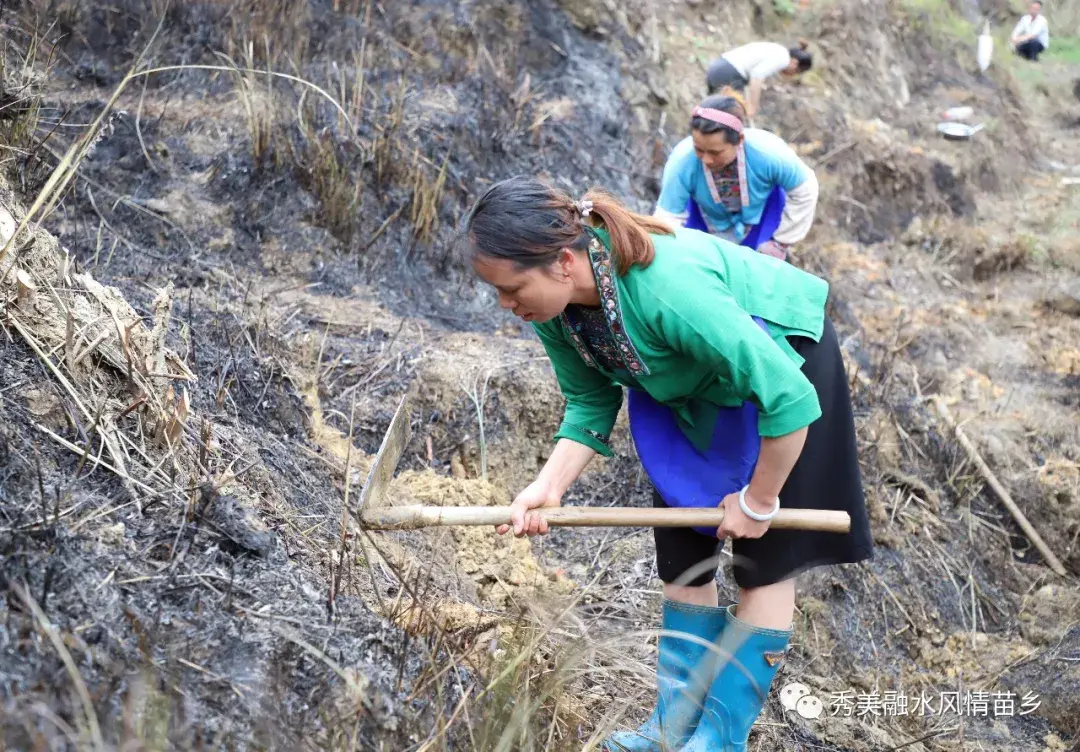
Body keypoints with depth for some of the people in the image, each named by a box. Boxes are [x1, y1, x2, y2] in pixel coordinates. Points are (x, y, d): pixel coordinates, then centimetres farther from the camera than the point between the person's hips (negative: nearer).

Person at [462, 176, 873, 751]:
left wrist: (758, 501, -23)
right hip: (687, 384, 7)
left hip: (779, 358, -6)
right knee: (681, 552, 9)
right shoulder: (553, 304, -22)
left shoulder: (667, 290, -44)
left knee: (765, 558, -1)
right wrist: (548, 486, -26)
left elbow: (789, 398, -38)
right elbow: (589, 403, -9)